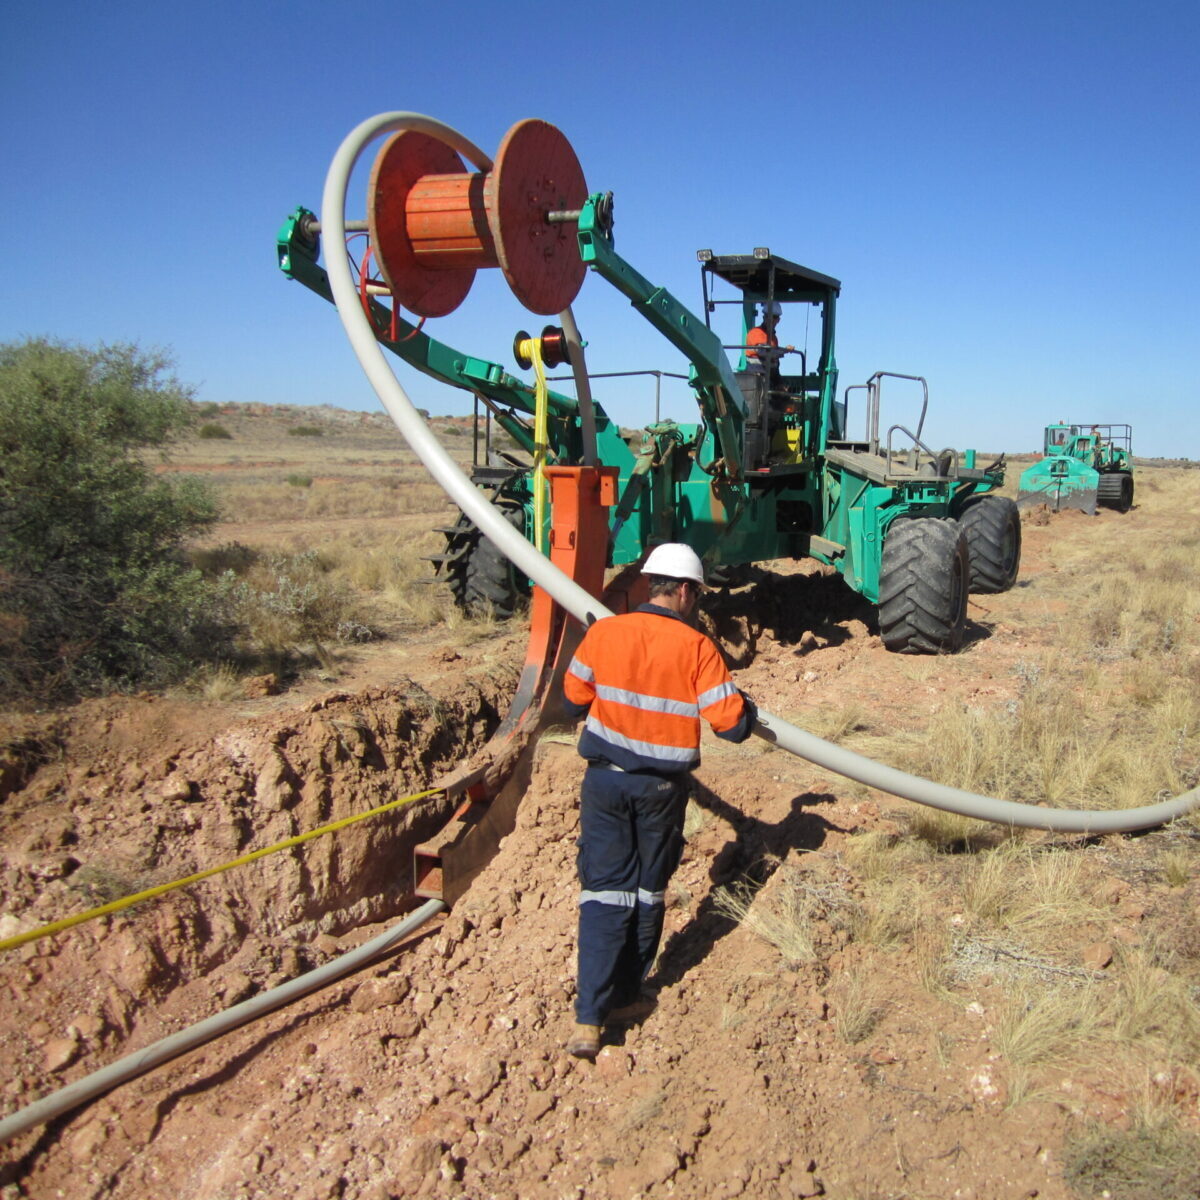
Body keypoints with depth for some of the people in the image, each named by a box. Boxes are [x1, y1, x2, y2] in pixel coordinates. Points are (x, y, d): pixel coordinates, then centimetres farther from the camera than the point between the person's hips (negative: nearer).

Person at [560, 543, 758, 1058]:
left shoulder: (603, 632, -4)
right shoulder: (696, 647, -10)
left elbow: (573, 702, 7)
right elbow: (732, 725, -10)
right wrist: (746, 707, 13)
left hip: (604, 778, 1)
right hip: (662, 787, -1)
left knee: (604, 890, 6)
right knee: (647, 891, 17)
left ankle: (589, 1016, 0)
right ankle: (624, 997, 29)